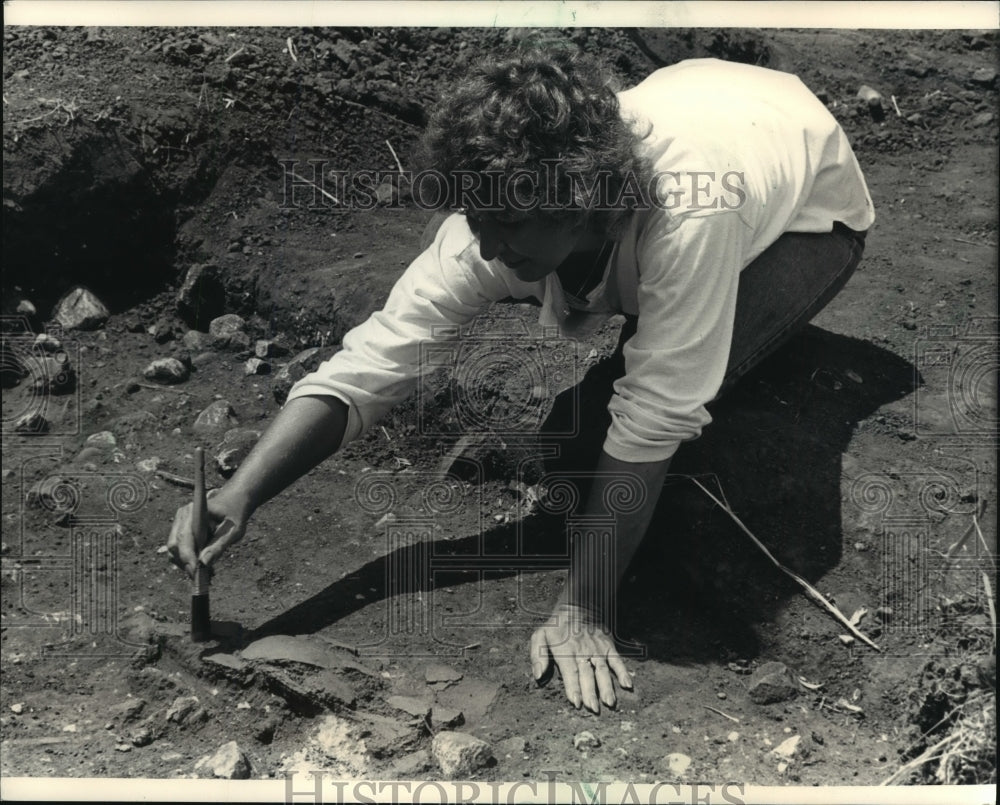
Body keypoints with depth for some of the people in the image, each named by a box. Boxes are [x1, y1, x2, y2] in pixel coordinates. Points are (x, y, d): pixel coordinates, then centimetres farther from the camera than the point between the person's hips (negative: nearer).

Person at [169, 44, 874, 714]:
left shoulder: (688, 212, -46)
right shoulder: (494, 226, -31)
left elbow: (651, 421, -42)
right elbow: (368, 365, -31)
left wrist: (583, 610, -39)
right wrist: (238, 495, -43)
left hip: (813, 212, -5)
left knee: (669, 388, -29)